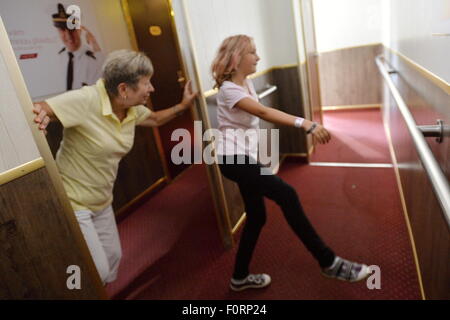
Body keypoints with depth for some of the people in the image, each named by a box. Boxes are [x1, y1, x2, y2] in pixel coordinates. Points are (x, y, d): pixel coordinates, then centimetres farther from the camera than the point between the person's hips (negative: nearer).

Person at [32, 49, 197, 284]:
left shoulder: (132, 108, -2)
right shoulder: (86, 100, -27)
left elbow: (155, 119, 16)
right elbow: (39, 109, -27)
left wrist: (183, 106, 6)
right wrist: (40, 117, -50)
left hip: (102, 201, 8)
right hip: (72, 203, -8)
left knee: (112, 258, 19)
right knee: (97, 271, -3)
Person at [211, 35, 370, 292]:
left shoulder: (247, 82, 12)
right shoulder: (229, 90, -16)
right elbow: (263, 112, -32)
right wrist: (304, 124, -42)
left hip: (246, 156, 10)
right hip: (234, 158, -10)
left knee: (256, 217, 11)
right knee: (287, 195, -20)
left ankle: (240, 277, 28)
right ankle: (328, 262, -6)